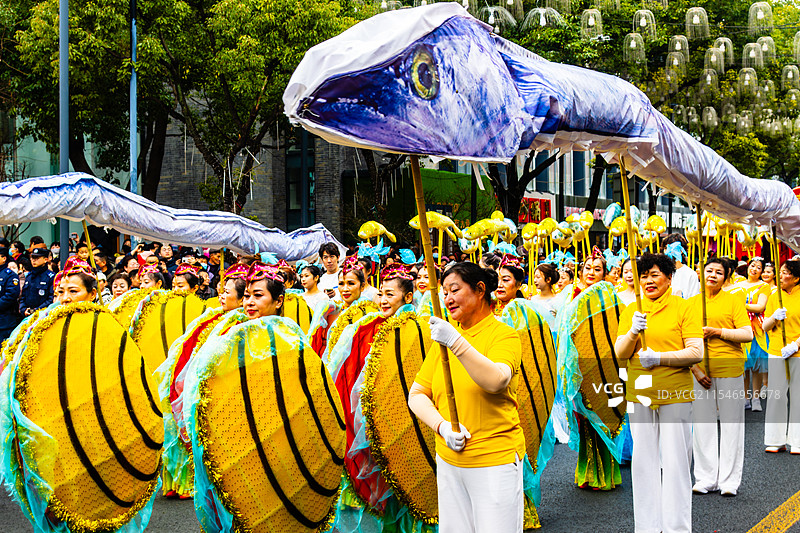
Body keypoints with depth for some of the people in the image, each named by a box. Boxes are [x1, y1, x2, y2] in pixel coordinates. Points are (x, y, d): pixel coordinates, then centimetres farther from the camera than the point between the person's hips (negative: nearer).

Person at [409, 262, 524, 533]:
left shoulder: (503, 334, -6)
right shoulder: (444, 336, 11)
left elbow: (496, 381, -25)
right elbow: (416, 394, 8)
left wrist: (457, 343, -33)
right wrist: (442, 426, -10)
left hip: (495, 460, -5)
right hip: (448, 460, 5)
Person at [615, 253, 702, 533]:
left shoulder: (683, 307, -1)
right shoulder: (631, 310, 10)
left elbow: (696, 352, -8)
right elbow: (620, 353, 4)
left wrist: (659, 357, -18)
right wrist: (633, 333, -15)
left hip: (675, 394, -3)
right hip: (639, 394, 4)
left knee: (675, 462, -2)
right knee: (643, 460, 8)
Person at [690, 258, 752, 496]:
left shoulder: (733, 300, 1)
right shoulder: (691, 303, 8)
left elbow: (748, 334, -6)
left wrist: (717, 331, -15)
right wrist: (695, 369, -4)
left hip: (730, 369, -2)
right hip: (700, 371, 3)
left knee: (731, 425, 2)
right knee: (702, 424, 6)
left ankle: (729, 480, 10)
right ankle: (705, 479, 15)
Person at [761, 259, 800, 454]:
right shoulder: (774, 297, 10)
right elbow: (765, 327, 12)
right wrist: (774, 317, -8)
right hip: (776, 351, 3)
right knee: (776, 394, 2)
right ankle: (777, 440, 10)